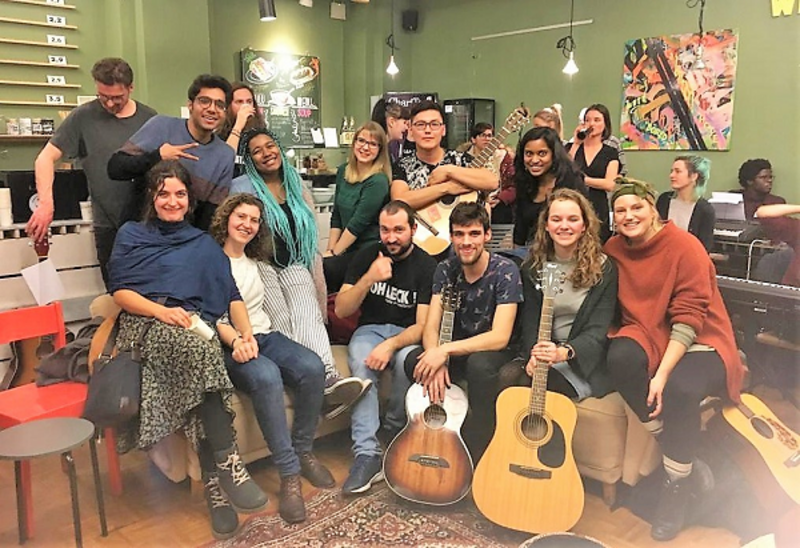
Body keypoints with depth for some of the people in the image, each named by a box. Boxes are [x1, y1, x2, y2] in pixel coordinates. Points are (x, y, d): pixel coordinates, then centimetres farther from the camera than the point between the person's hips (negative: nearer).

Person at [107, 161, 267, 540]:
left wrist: (246, 333, -6)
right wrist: (161, 311, -13)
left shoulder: (204, 244, 24)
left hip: (194, 327, 2)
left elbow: (231, 296, 14)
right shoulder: (131, 235, 19)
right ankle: (227, 462, -38)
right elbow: (119, 292, 6)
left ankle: (214, 481, -36)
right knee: (198, 345, -37)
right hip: (144, 325, -2)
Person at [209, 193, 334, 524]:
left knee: (313, 367, -25)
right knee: (266, 377, -38)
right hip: (228, 345, -6)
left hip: (265, 335, 6)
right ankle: (289, 476, -29)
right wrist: (236, 341, -27)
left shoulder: (257, 263, 23)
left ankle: (303, 451, -5)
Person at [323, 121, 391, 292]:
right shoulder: (343, 171, 9)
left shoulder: (378, 181, -14)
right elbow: (336, 217, 11)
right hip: (348, 250, 6)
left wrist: (334, 253, -11)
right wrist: (329, 250, 4)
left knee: (323, 270, -25)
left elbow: (358, 223, -16)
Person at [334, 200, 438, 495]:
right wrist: (369, 279, -21)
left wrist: (391, 345, -30)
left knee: (408, 359, -36)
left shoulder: (426, 266, -7)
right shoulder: (367, 256, 0)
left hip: (406, 334, -1)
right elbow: (341, 310, -5)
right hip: (370, 329, 2)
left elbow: (423, 325, -12)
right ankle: (367, 454, -35)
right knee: (360, 361, -33)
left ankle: (394, 435, -9)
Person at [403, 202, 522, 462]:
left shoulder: (505, 271, -19)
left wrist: (446, 350, -34)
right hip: (459, 350, 4)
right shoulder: (446, 269, -5)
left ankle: (476, 459, -17)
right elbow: (431, 326, -9)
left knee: (479, 365, -37)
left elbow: (500, 337, -26)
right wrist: (435, 357, -32)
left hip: (496, 352, -4)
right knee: (414, 361, -23)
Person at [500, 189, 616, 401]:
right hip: (540, 355, 4)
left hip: (584, 361, -4)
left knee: (526, 384, -31)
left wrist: (565, 352, -30)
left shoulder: (603, 269, -3)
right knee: (507, 376, -27)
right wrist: (535, 354, -20)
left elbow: (597, 330, -10)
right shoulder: (532, 267, 8)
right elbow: (530, 321, 2)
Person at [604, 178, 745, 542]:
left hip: (698, 341, -4)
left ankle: (677, 486, -5)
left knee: (680, 389, -34)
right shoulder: (614, 249, 0)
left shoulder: (684, 245, -14)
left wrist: (662, 373, -26)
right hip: (648, 333, 4)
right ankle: (686, 459, -10)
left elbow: (690, 316, -18)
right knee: (620, 358, -31)